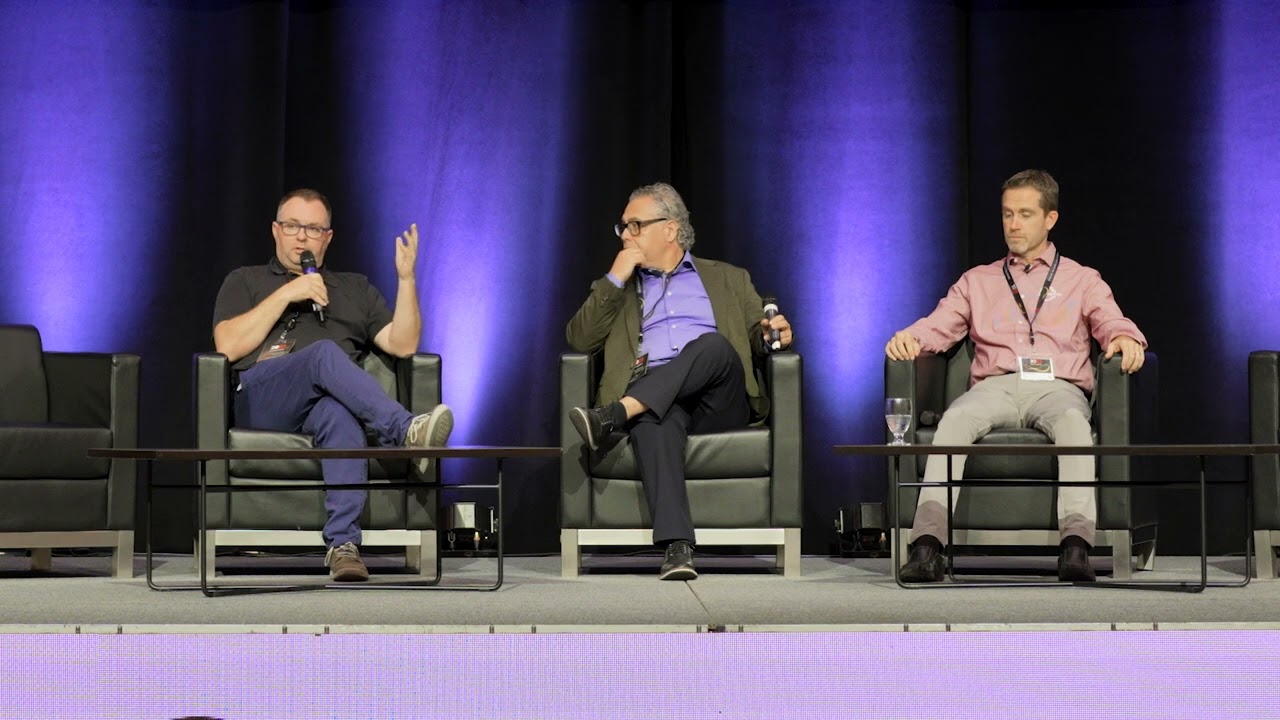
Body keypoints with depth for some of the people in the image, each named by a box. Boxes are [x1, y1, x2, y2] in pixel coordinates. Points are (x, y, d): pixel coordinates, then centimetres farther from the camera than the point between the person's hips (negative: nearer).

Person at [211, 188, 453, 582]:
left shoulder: (355, 289, 31)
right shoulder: (245, 281, 25)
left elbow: (403, 345, 16)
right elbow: (228, 347, 5)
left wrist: (406, 278, 5)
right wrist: (286, 294, 1)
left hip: (321, 404, 1)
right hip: (256, 397, -1)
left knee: (341, 416, -40)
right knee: (325, 354, -35)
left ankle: (343, 545, -52)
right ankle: (407, 432, -50)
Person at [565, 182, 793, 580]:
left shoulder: (728, 279, 27)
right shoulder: (616, 288, 27)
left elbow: (757, 339, 19)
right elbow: (579, 340, 11)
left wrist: (772, 334, -5)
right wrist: (615, 279, 5)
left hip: (718, 402, 0)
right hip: (652, 400, 0)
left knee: (713, 343, -34)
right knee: (655, 418, -39)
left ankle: (614, 414, -44)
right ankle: (677, 547, -52)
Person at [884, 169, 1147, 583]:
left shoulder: (1082, 281, 24)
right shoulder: (977, 281, 28)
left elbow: (1113, 324, 8)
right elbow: (938, 327, 14)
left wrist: (1126, 340, -18)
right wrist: (909, 338, -10)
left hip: (1057, 387, -1)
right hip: (995, 386, 1)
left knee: (1073, 422, -38)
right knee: (955, 420, -35)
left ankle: (1077, 544, -53)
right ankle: (928, 541, -48)